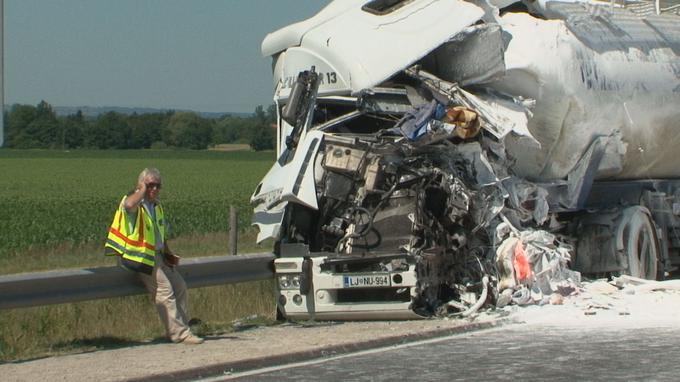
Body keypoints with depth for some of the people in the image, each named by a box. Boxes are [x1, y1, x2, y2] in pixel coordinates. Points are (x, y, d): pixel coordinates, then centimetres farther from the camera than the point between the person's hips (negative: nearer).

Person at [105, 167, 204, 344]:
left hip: (158, 255, 9)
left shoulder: (156, 205, 17)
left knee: (180, 286, 4)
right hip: (139, 256, -9)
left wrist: (168, 254, 15)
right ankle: (179, 333, -13)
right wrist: (143, 190, -20)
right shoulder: (133, 201, -9)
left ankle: (182, 328, 13)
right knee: (165, 290, -15)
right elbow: (129, 205, -38)